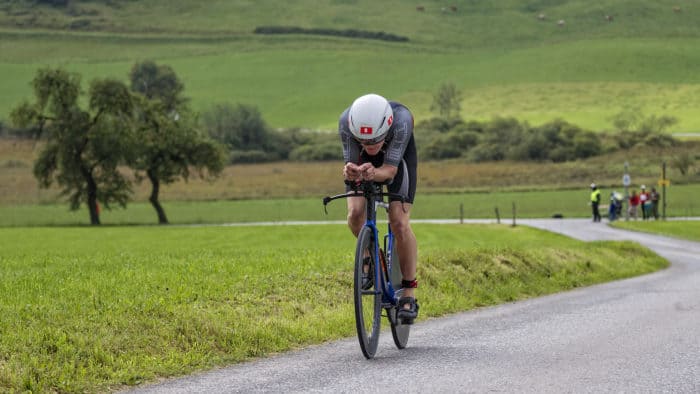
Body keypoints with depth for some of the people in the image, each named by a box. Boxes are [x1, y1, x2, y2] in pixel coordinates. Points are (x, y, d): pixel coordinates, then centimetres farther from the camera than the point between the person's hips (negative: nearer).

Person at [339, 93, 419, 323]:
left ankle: (409, 295, -5)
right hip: (362, 160, 2)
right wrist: (350, 173, -55)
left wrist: (374, 174, -61)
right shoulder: (346, 122, -37)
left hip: (398, 157, -2)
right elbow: (351, 163, -31)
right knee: (355, 214, -19)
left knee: (399, 223, -16)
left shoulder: (402, 120, -42)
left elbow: (390, 169, -39)